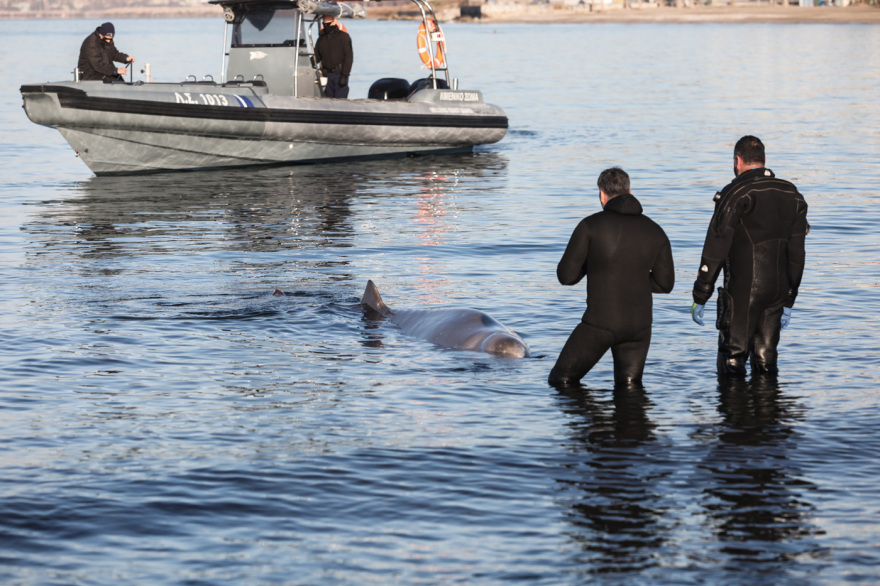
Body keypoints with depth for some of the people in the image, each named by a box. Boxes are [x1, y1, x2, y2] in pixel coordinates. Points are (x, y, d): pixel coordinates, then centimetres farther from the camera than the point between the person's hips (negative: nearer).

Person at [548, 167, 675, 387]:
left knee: (560, 381, 7)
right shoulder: (654, 231, 6)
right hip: (639, 324, 4)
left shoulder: (590, 225, -7)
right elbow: (665, 283, 10)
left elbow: (566, 276, -6)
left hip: (600, 322, -4)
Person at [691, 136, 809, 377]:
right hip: (777, 290, 6)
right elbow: (796, 254, 14)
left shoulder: (735, 193, -9)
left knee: (732, 358, -2)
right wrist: (788, 301, 20)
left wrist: (699, 298, -8)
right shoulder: (791, 195, 11)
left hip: (743, 290, -6)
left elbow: (715, 250, -11)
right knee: (765, 358, 13)